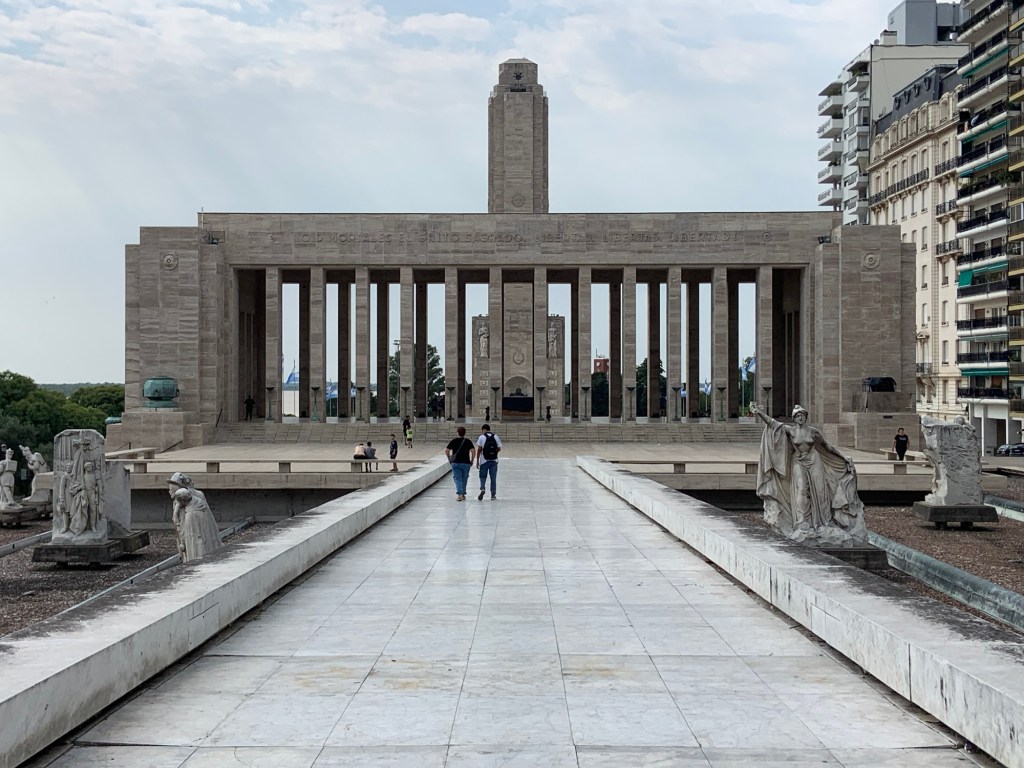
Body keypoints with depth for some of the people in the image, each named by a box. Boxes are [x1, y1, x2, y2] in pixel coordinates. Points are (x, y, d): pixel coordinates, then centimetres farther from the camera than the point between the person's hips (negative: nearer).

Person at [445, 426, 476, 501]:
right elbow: (473, 451, -8)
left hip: (455, 463, -1)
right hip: (466, 463, 1)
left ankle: (459, 494, -18)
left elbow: (446, 450, -2)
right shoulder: (468, 441, 2)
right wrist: (471, 460, 2)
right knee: (464, 479, 13)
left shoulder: (453, 441, 2)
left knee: (457, 478, -1)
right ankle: (463, 494, 21)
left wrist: (449, 458, 11)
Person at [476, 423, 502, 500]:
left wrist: (477, 461, -2)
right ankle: (493, 495, 12)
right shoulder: (496, 437, 4)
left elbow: (479, 450, -7)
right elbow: (499, 449, 5)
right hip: (494, 460, 2)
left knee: (483, 477, 9)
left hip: (484, 460, -2)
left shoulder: (481, 437, -5)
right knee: (493, 478, 9)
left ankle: (482, 489, -15)